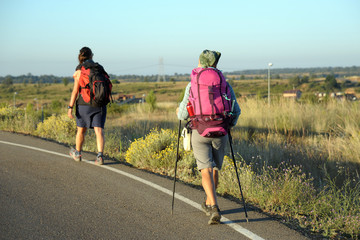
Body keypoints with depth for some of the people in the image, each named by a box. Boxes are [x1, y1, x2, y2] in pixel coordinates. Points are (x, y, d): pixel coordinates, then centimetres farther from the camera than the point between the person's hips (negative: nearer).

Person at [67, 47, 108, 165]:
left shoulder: (79, 70, -5)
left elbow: (76, 90, -10)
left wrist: (70, 108, -8)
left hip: (85, 104, -2)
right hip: (99, 104, 2)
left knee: (81, 129, 15)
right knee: (99, 131, -2)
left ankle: (77, 154, 32)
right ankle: (100, 156, -19)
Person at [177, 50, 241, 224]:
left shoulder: (193, 85, -4)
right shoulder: (225, 84, 2)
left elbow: (183, 115, -4)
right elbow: (236, 110, 2)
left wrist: (179, 111, 20)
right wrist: (231, 124, 22)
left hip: (200, 132, -3)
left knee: (206, 171, -6)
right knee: (214, 169, 21)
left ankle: (214, 208, -23)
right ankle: (208, 203, 35)